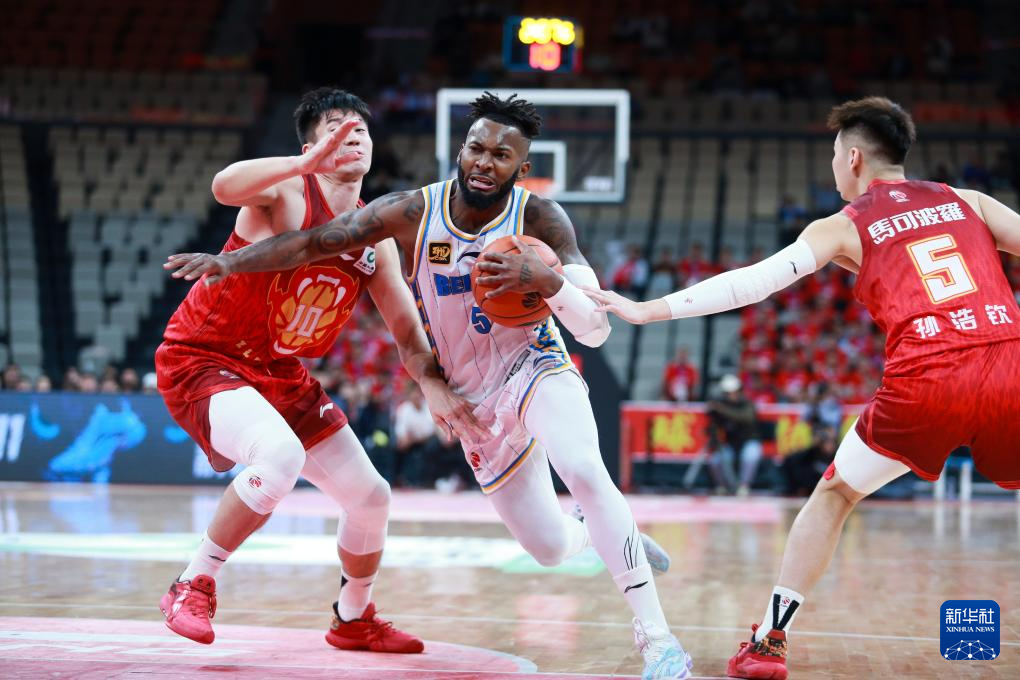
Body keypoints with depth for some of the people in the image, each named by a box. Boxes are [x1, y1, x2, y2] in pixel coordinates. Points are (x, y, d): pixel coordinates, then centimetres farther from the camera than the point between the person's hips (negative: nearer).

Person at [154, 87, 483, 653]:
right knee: (281, 454, -35)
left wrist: (434, 385, -14)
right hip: (200, 359, -8)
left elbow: (408, 334, 5)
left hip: (279, 373, 8)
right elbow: (225, 187, -42)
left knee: (371, 497, 9)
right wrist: (308, 162, -54)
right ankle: (193, 586, -17)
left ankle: (354, 620, 35)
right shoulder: (286, 193, -18)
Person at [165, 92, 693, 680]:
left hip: (536, 367, -3)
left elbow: (597, 328, -28)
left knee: (584, 472, -34)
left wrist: (546, 279, -47)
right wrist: (229, 262, -22)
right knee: (550, 547, 7)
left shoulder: (540, 219, -21)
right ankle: (601, 533, 46)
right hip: (475, 402, 3)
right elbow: (319, 241, -11)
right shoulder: (415, 213, -14)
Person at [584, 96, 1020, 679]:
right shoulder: (967, 202, 21)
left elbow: (751, 283, 6)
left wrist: (648, 311, 9)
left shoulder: (842, 228, 14)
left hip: (924, 381, -1)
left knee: (833, 496, 20)